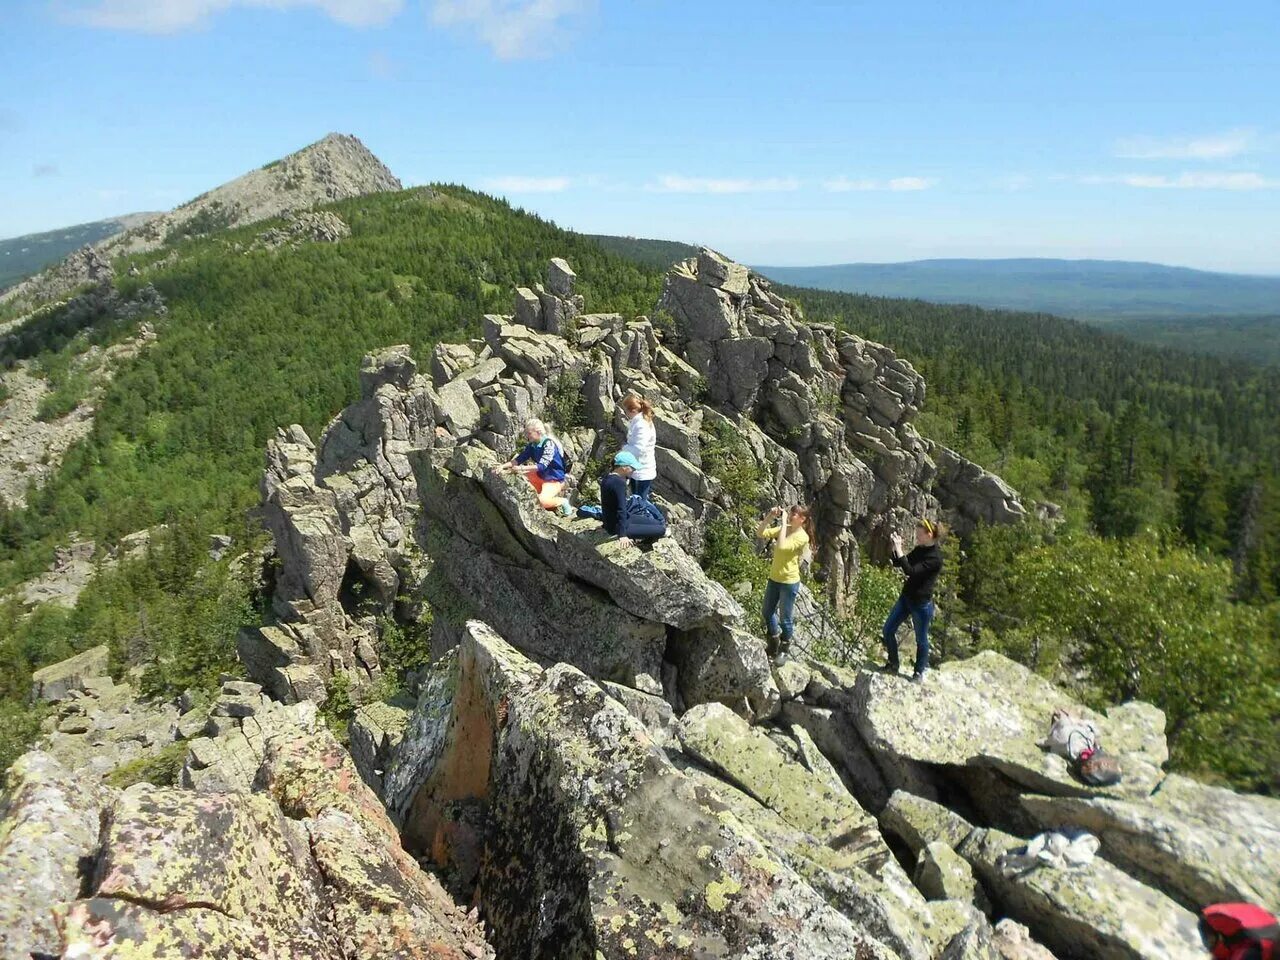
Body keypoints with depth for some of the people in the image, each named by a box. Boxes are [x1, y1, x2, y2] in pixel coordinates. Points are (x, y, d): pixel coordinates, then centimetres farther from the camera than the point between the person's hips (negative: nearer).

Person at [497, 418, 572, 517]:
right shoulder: (532, 445, 0)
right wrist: (503, 466, -15)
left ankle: (562, 501, -1)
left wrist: (521, 468, -32)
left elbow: (542, 466, -30)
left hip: (554, 479, -9)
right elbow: (519, 459, -1)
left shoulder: (549, 443, -23)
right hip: (540, 476, 9)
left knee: (542, 501, -32)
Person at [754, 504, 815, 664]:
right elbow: (760, 533, 0)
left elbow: (782, 547, -33)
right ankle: (773, 646, 39)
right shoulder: (783, 529, 4)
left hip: (789, 582, -8)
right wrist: (769, 516, -12)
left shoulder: (802, 537, -18)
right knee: (768, 613, 19)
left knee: (785, 619, 7)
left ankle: (784, 650, 28)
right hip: (774, 578, 8)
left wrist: (784, 524, -27)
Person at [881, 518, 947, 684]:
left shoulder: (935, 557, -21)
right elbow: (898, 564, 10)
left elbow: (911, 571, -29)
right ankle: (893, 665, 26)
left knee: (921, 639, 9)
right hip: (906, 597, 8)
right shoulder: (919, 550, 4)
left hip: (921, 603, -8)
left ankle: (919, 673, 27)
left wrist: (899, 550, -28)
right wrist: (895, 549, -7)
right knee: (888, 630, 10)